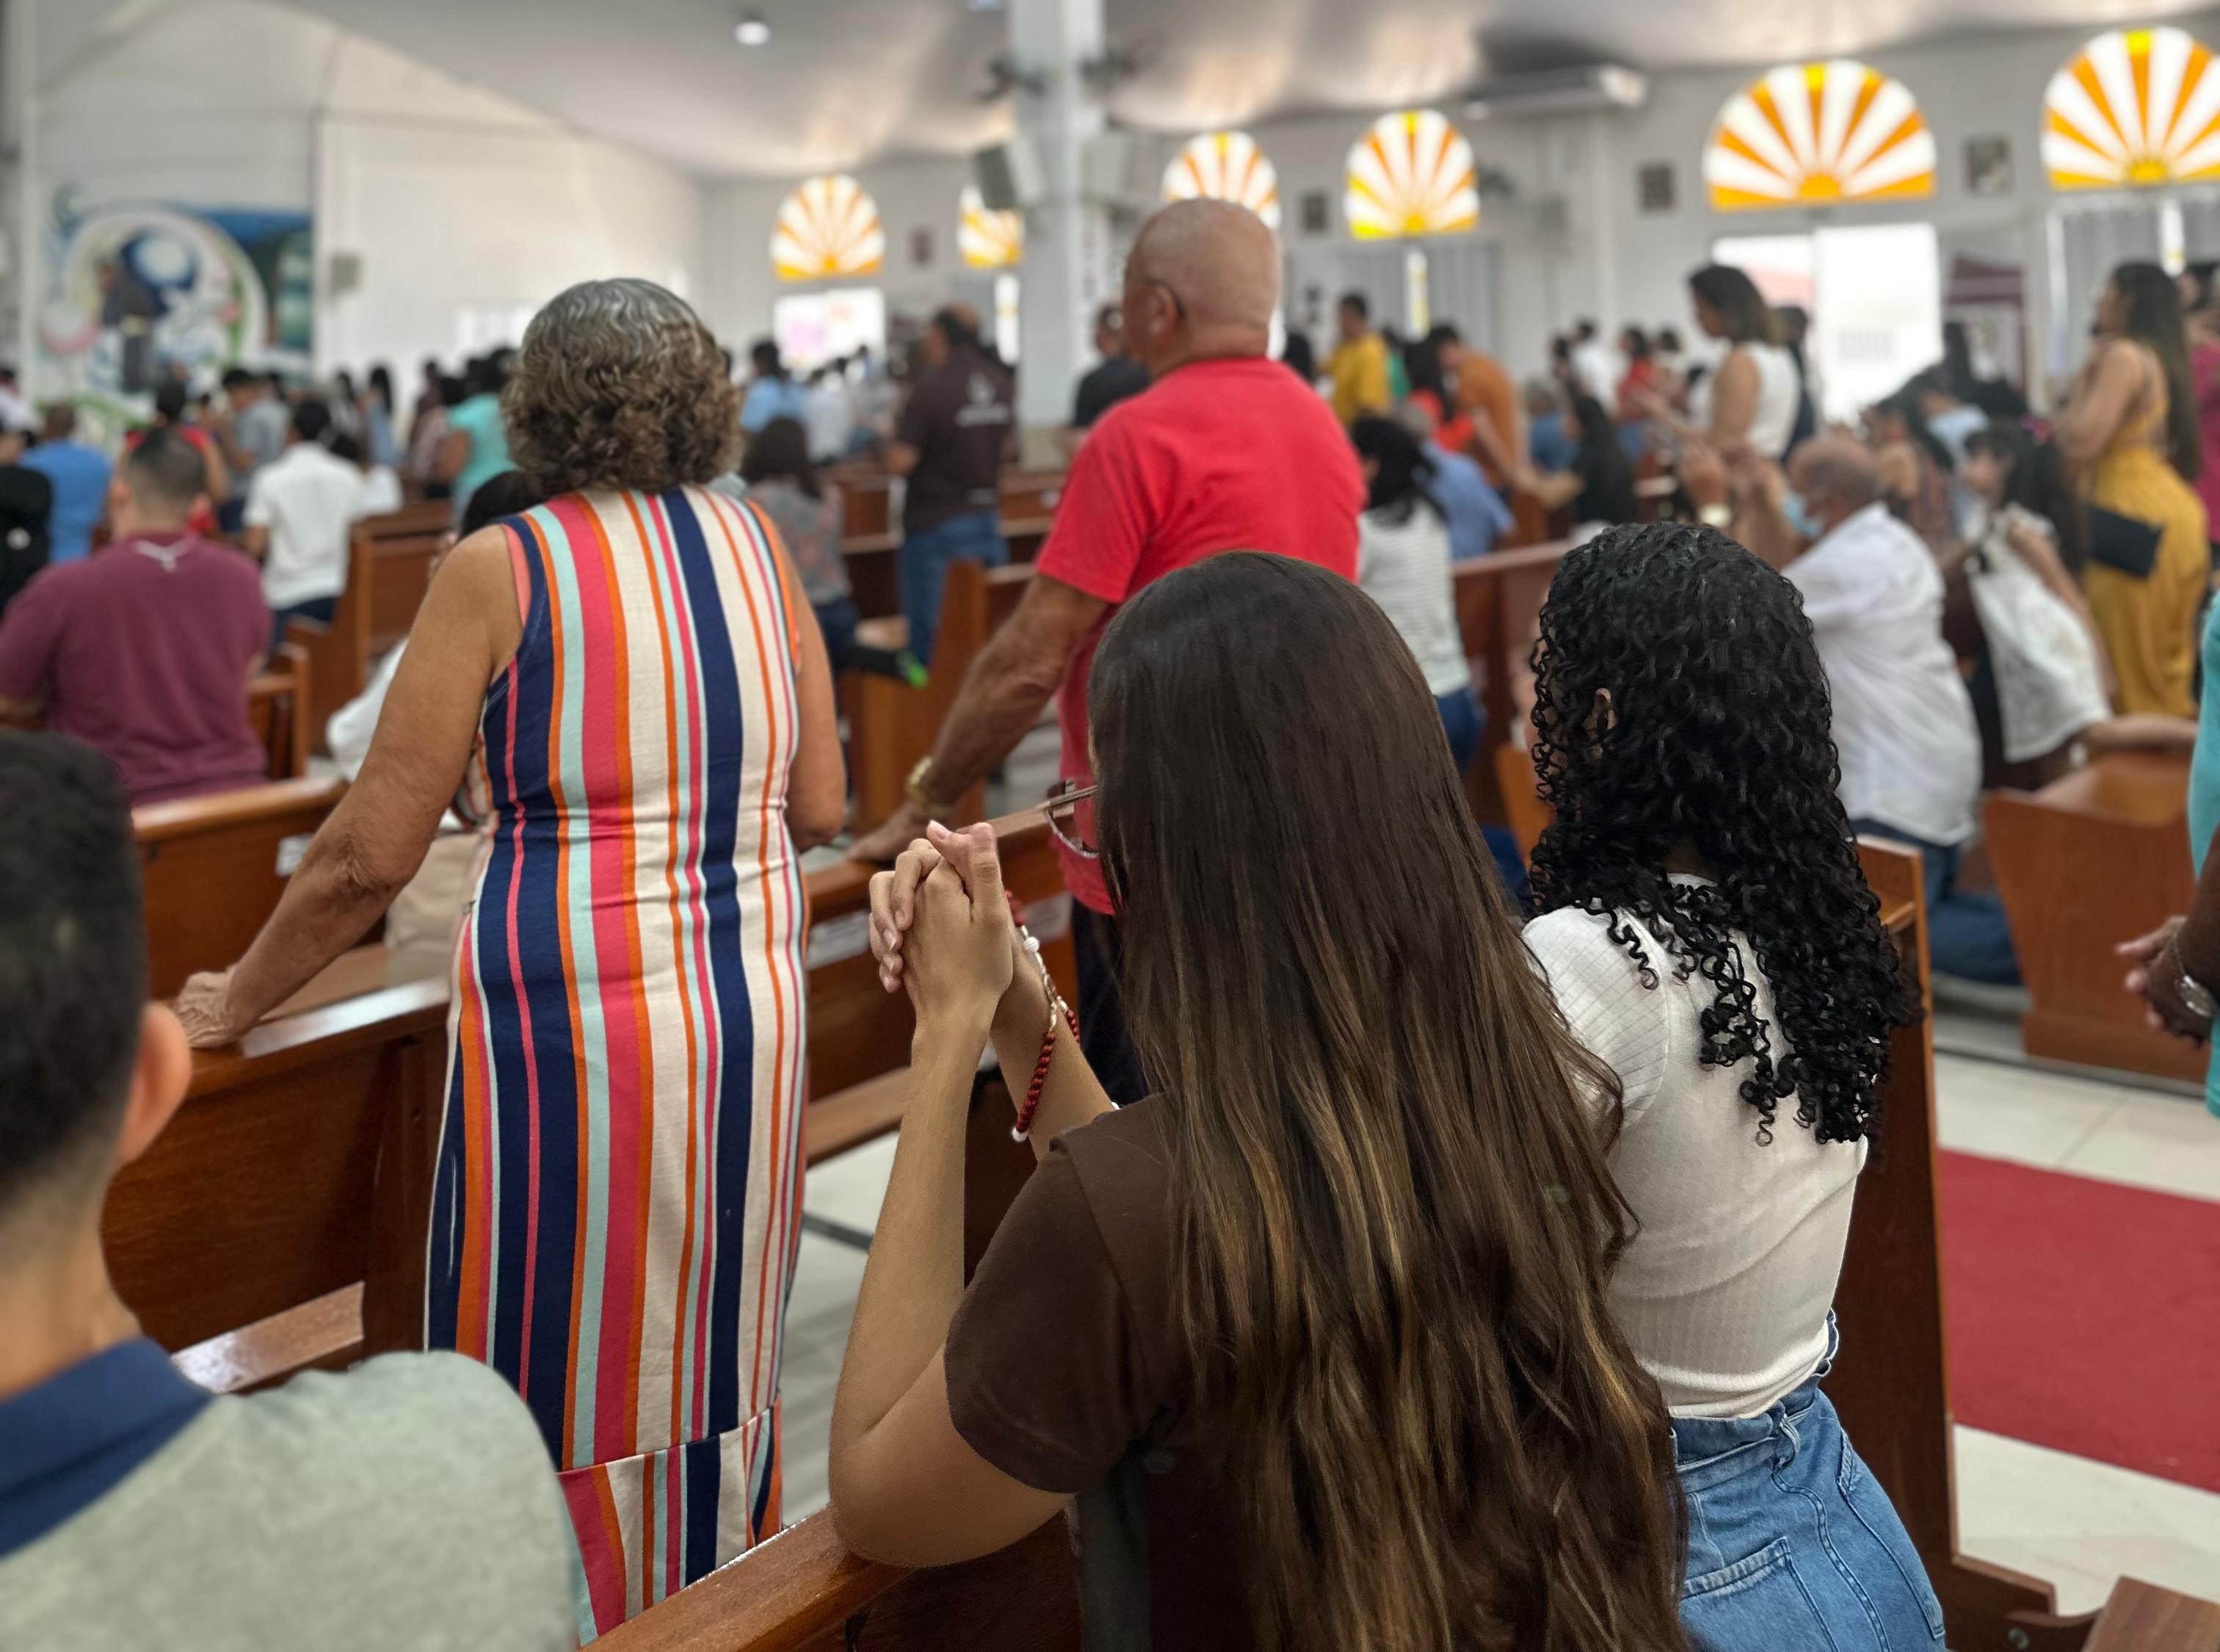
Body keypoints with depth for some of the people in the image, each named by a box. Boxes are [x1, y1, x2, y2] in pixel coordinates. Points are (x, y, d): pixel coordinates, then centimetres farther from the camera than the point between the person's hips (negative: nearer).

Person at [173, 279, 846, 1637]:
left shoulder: (501, 570, -7)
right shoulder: (757, 542, 4)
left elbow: (372, 853, -7)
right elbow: (820, 809, 6)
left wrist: (235, 1002, 8)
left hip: (570, 1007, -5)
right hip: (753, 998, 5)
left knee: (565, 1374, 10)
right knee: (720, 1355, 19)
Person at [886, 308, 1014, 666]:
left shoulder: (931, 387, -16)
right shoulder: (1000, 382, 4)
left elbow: (900, 462, -18)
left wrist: (894, 442, 1)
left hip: (935, 525, -6)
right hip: (988, 519, 6)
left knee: (928, 635, 1)